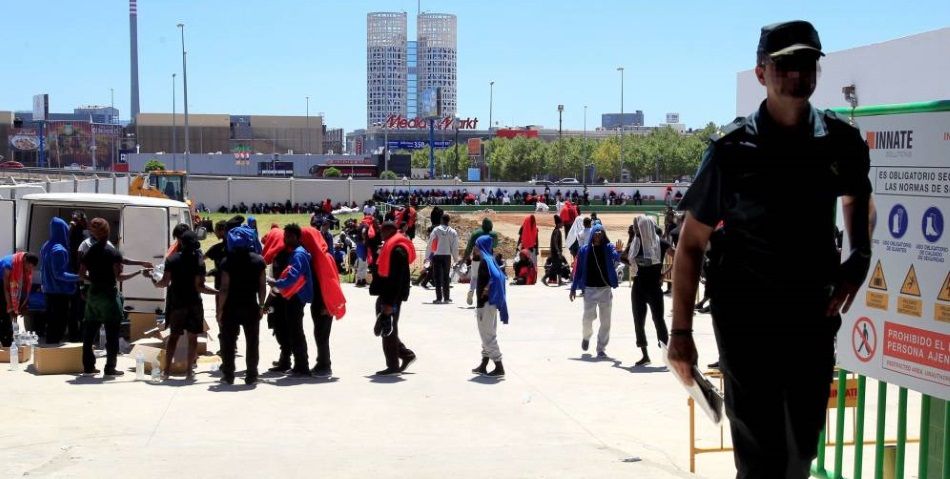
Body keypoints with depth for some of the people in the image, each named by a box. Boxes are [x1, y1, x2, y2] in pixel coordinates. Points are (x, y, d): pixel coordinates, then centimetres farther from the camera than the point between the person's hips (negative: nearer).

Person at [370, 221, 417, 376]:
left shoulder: (398, 250, -17)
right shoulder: (389, 247, 15)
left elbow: (396, 279, -22)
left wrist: (390, 303, -23)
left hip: (392, 298, -10)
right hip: (385, 296, 10)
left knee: (388, 331, -3)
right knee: (387, 330, 14)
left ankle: (393, 366, 5)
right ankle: (406, 354, 22)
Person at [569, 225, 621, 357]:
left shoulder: (608, 248, 1)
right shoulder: (584, 250, 2)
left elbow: (616, 257, -20)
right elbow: (578, 270, 5)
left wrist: (619, 253, -43)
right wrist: (573, 288, 4)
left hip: (605, 288, 1)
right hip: (590, 288, -1)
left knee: (605, 320, 2)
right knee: (588, 317, -7)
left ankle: (601, 348, 12)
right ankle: (587, 336, 25)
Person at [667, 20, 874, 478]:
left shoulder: (841, 140, -1)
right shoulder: (733, 149, -11)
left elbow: (857, 196, 22)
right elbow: (691, 243, -5)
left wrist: (860, 256, 4)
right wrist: (680, 332, -7)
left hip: (814, 311, 4)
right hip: (746, 315, -4)